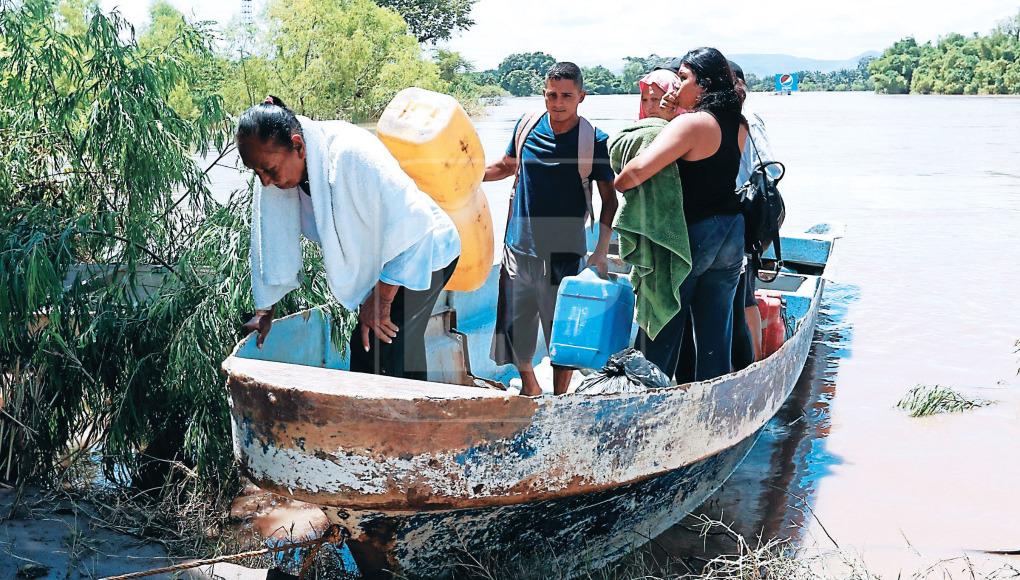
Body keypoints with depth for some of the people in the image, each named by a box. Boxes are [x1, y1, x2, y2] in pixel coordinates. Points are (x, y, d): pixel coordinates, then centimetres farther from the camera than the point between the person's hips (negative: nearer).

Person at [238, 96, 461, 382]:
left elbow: (409, 225, -31)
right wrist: (264, 310, 4)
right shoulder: (278, 167, -12)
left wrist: (381, 301, -22)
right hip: (376, 261, 8)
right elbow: (272, 241, -1)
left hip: (421, 251, -8)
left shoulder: (352, 154, -33)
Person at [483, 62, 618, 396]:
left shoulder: (593, 140, -7)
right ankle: (530, 388, 35)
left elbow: (609, 198, -3)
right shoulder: (527, 125, 2)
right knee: (514, 329, 10)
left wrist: (602, 251, -13)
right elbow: (506, 166, 20)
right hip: (518, 247, 3)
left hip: (564, 252, -3)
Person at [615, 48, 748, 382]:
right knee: (716, 329, 13)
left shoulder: (690, 123, -19)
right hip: (732, 233, 7)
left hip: (690, 233, -7)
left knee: (662, 328, 7)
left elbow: (639, 169, -29)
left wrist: (616, 185, -9)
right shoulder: (737, 125, 4)